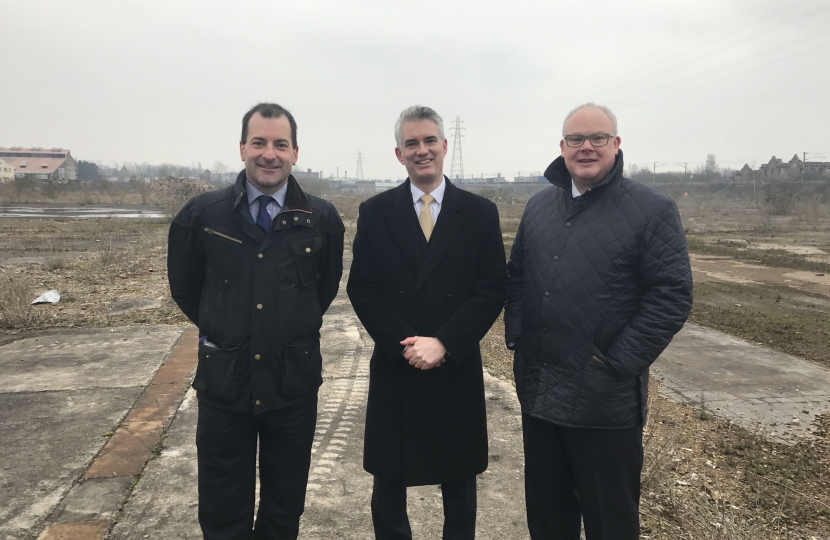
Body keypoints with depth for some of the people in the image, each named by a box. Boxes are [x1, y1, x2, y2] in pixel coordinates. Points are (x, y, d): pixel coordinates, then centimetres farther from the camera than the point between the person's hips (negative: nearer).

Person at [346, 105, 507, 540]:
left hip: (458, 370, 0)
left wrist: (443, 343, -15)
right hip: (394, 372, 1)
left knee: (460, 487, 15)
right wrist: (406, 343, -14)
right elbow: (361, 289, -2)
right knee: (388, 481, 13)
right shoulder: (375, 213, 2)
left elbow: (493, 290, -4)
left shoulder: (480, 213, 1)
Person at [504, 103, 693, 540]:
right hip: (537, 390, 5)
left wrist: (618, 364, -15)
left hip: (606, 398, -5)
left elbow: (672, 295, -12)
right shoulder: (539, 205, 10)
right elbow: (516, 274, 16)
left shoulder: (653, 210, -8)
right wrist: (516, 335, 5)